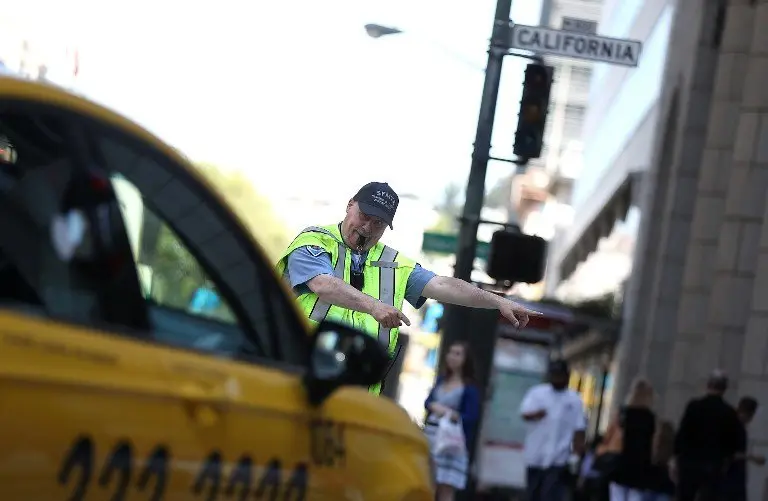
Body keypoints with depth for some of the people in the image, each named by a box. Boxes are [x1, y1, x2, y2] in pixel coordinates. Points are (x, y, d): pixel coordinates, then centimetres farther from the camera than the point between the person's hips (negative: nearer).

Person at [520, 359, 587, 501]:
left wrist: (578, 451, -4)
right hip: (535, 455, 2)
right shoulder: (536, 393, 3)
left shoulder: (574, 400, 3)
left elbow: (579, 428, 3)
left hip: (558, 458, -2)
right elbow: (525, 414, -11)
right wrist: (535, 414, -33)